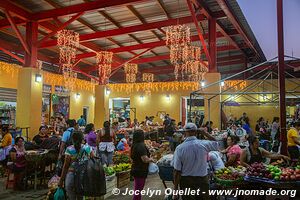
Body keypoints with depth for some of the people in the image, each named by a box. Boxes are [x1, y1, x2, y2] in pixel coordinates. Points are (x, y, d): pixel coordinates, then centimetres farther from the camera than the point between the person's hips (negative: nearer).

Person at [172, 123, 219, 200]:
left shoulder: (180, 148, -15)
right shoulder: (204, 144, -11)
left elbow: (177, 171, -13)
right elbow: (217, 144, 11)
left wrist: (175, 190, -5)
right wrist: (205, 133, 7)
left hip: (186, 181, -1)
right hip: (202, 179, 1)